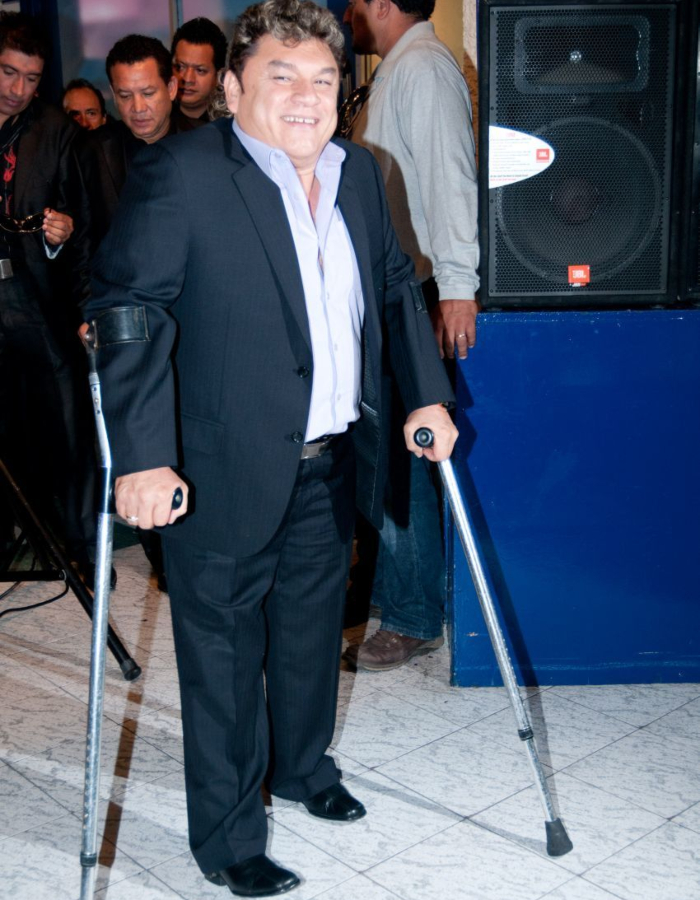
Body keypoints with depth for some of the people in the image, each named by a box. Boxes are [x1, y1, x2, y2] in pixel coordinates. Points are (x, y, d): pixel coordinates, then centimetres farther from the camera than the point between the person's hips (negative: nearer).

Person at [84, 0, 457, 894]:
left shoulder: (359, 173, 7)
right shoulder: (179, 173, -15)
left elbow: (394, 287, 18)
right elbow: (128, 310, -19)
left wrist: (427, 393, 9)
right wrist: (143, 456, -26)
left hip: (331, 463, 7)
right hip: (225, 471, -6)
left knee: (313, 626, 23)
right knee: (224, 652, 6)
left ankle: (301, 764, 49)